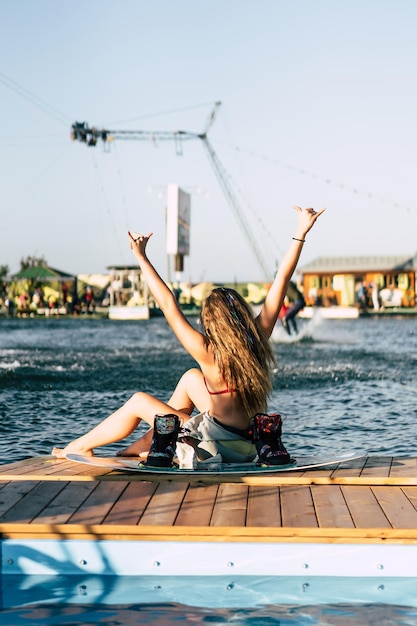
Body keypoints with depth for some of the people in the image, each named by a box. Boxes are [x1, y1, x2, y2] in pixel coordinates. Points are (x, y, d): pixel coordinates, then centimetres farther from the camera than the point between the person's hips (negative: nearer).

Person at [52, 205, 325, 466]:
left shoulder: (209, 354, -22)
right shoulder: (259, 339, -10)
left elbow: (169, 305, -20)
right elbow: (282, 280, -8)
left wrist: (142, 258, -15)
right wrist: (300, 234, -6)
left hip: (217, 449, -6)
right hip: (249, 446, 6)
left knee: (139, 402, 10)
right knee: (191, 378, 23)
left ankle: (80, 446, 28)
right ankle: (148, 441, 35)